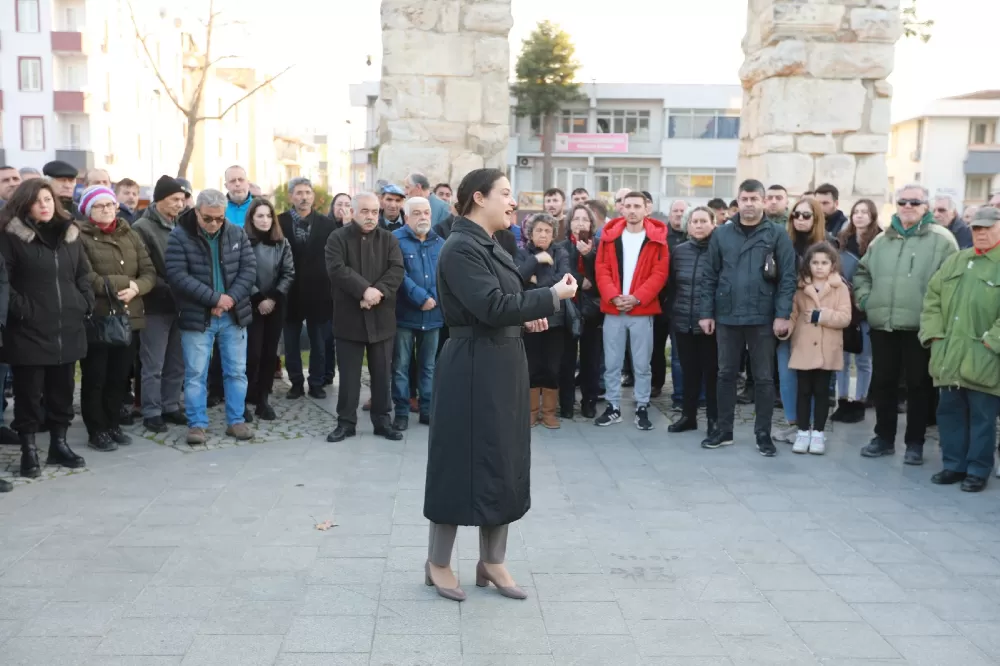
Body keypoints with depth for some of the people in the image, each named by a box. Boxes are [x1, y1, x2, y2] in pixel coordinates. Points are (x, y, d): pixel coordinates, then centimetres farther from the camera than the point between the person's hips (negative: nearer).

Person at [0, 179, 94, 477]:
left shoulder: (69, 234, 12)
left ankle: (59, 443, 25)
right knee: (29, 393, 3)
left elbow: (83, 273, 17)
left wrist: (85, 303, 5)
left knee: (63, 390, 13)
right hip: (29, 330, -5)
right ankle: (28, 451, 14)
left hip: (68, 328, 5)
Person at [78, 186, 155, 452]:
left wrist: (135, 288, -16)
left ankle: (113, 425, 25)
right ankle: (96, 431, 13)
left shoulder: (131, 235, 13)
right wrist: (122, 283, -16)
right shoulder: (81, 237, -4)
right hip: (96, 317, -5)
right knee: (95, 377, 3)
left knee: (119, 376, 12)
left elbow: (150, 272, 4)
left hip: (129, 316, 5)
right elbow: (86, 277, -17)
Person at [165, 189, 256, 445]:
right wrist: (215, 298, -19)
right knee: (195, 373, 2)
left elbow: (249, 269, -1)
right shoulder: (180, 236, -8)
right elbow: (177, 276, -17)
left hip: (234, 315, 3)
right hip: (197, 316, -3)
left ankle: (236, 421, 19)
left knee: (236, 371, 8)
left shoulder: (237, 234, 3)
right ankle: (197, 424, 13)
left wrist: (231, 298, -15)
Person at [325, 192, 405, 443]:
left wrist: (378, 291, -21)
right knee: (349, 374, 5)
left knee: (382, 373, 9)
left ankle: (383, 420, 19)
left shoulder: (389, 239, 7)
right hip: (349, 317, -2)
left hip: (382, 318, 2)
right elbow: (337, 269, -15)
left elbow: (397, 270, -6)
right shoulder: (338, 238, 0)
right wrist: (365, 290, -24)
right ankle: (346, 422, 15)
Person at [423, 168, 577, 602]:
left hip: (502, 366, 10)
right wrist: (552, 296, -18)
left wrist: (524, 319, 3)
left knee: (503, 463, 13)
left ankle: (492, 562, 26)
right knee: (463, 462, 1)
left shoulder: (488, 246, 14)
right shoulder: (461, 248, -16)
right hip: (472, 370, -10)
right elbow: (491, 306, -25)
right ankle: (438, 563, 18)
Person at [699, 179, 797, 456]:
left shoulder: (777, 234, -1)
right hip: (727, 316, 2)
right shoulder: (722, 234, 5)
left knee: (763, 378, 6)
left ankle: (763, 434, 16)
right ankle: (724, 430, 22)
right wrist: (706, 312, 1)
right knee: (726, 374, 10)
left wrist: (782, 314, -11)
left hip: (762, 318, -2)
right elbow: (710, 276, 6)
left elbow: (788, 277, -4)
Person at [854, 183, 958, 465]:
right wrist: (865, 299, 9)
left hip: (921, 327, -4)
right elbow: (862, 272, 23)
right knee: (882, 383, 11)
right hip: (882, 325, 4)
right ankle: (884, 437, 24)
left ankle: (915, 443, 17)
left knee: (918, 385, 5)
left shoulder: (941, 239, -3)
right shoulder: (881, 240, 12)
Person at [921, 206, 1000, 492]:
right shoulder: (955, 261, 15)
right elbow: (932, 298, 15)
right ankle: (953, 465, 23)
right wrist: (933, 333, 4)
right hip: (949, 358, 6)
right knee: (949, 412, 12)